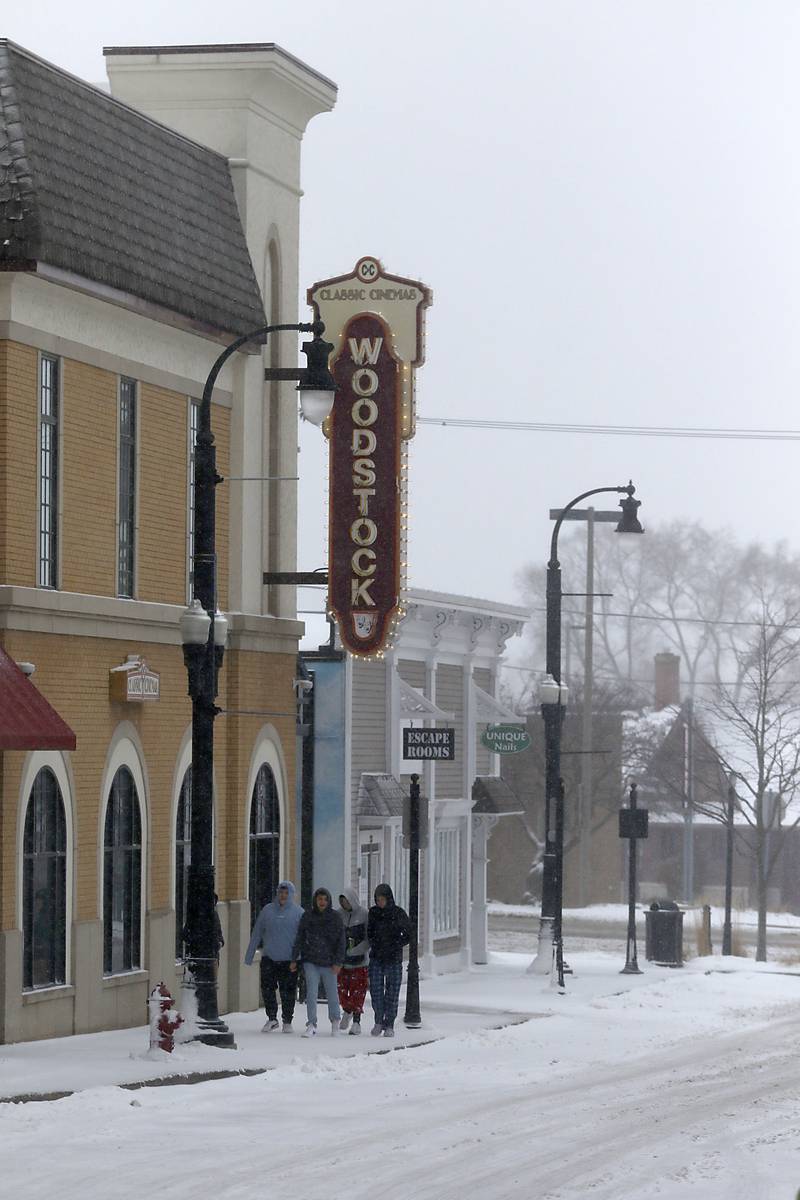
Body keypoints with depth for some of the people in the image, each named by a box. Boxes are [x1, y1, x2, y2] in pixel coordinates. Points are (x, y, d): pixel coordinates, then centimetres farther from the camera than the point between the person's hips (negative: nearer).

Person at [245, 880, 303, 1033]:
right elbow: (256, 933, 10)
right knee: (267, 989, -5)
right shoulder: (267, 910, 6)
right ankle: (272, 1018, 8)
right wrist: (249, 955, 9)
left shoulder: (298, 912, 2)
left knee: (288, 992, 2)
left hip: (289, 959, -1)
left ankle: (287, 1021, 16)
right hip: (269, 958, 1)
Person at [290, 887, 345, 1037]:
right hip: (310, 961, 1)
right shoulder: (307, 917, 4)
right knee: (311, 993, -9)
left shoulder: (335, 918, -1)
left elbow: (341, 941, -2)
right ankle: (311, 1026, -6)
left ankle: (335, 1020, 33)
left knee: (332, 993, 9)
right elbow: (299, 939, 9)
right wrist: (294, 959, 6)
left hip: (328, 962, -1)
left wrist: (338, 962, -9)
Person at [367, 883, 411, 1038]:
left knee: (392, 992, -2)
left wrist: (394, 947, -9)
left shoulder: (399, 913, -3)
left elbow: (407, 936, 1)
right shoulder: (373, 912, 6)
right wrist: (375, 946, -1)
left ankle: (389, 1026, 5)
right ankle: (379, 1022, 13)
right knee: (376, 990, -3)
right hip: (376, 958, 2)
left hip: (394, 959, -2)